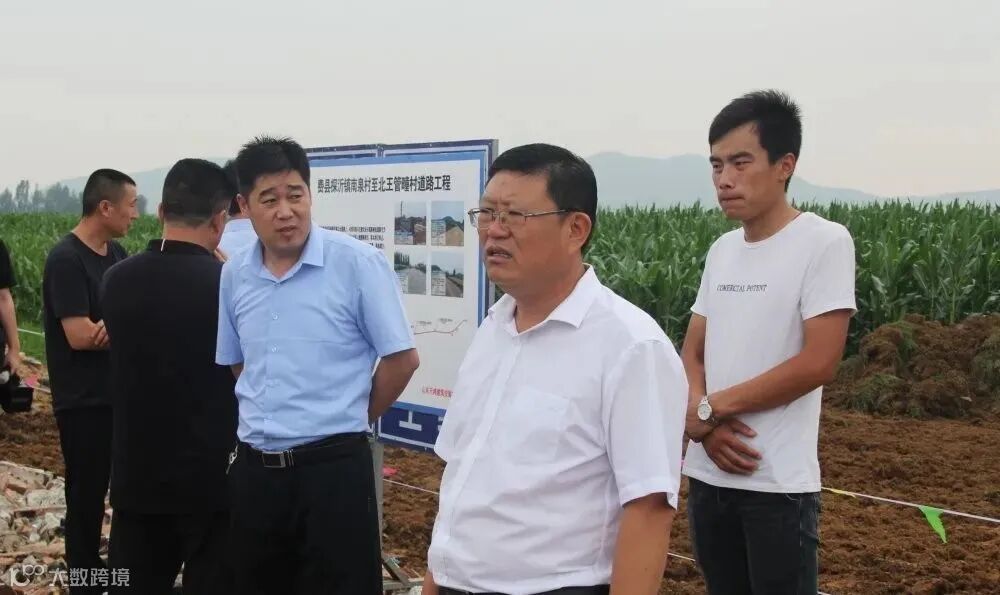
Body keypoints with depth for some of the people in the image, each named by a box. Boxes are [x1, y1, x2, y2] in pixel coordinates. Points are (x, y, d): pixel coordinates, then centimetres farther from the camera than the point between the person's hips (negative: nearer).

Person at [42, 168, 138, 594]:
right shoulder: (66, 260, -17)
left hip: (120, 392, 8)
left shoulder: (115, 253, 7)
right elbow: (80, 336, -23)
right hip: (84, 400, -8)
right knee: (87, 491, 3)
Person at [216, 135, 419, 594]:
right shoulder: (234, 275, 5)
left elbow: (402, 359, -6)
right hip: (254, 468, 5)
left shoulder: (358, 263, -11)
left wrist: (348, 419, 3)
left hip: (333, 466, -5)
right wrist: (268, 417, 12)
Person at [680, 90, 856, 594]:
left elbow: (817, 363, -16)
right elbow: (692, 353, 12)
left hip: (778, 484, -6)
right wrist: (706, 428, -9)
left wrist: (709, 408, -9)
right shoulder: (721, 250, 10)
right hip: (708, 474, 6)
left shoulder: (824, 242, -9)